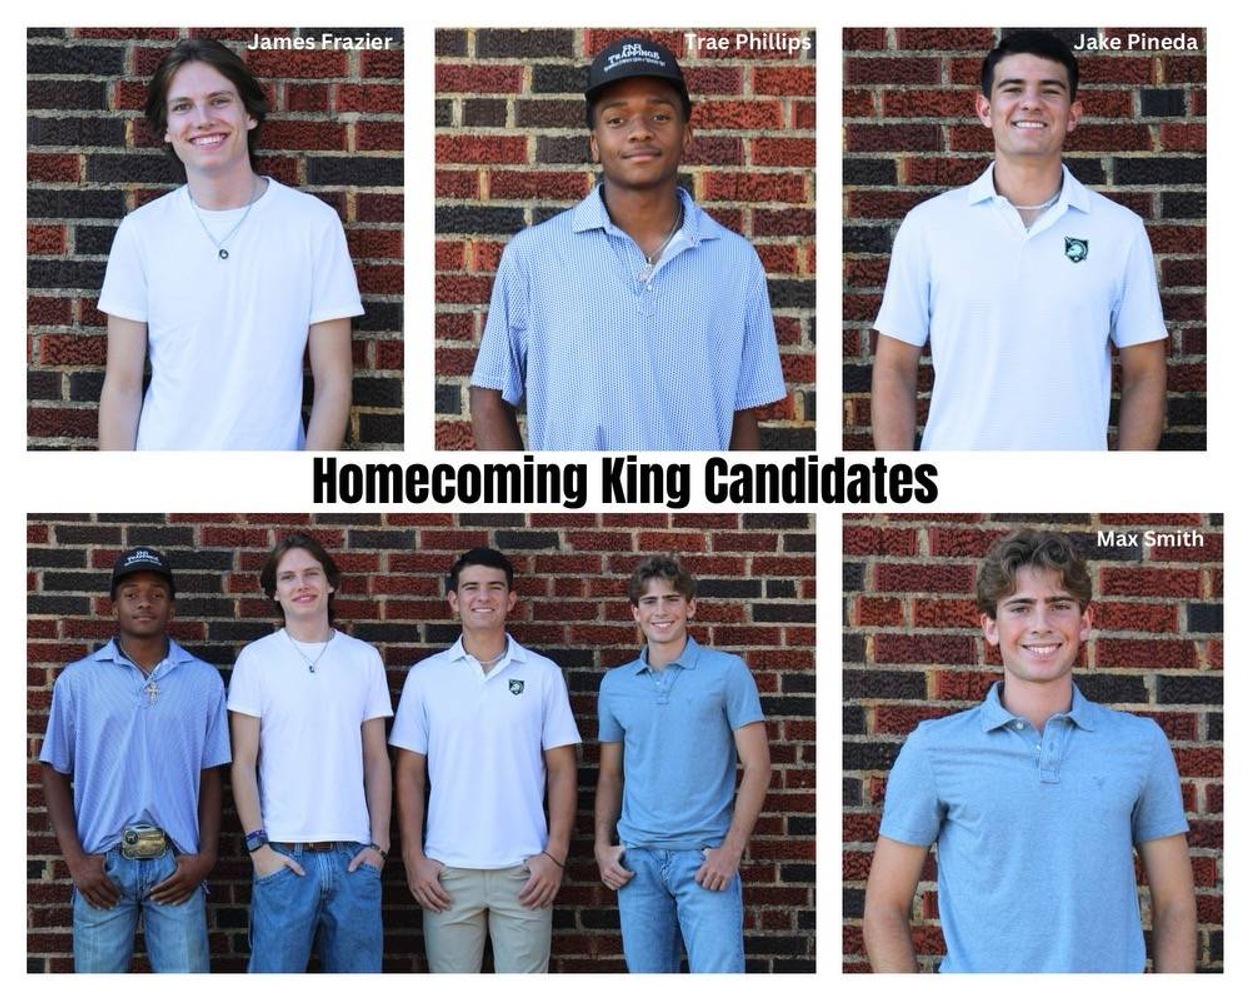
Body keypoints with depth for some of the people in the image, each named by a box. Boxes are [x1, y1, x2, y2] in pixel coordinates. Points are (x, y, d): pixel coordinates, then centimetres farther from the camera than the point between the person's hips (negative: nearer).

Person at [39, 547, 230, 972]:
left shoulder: (204, 681, 5)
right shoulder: (78, 680, 4)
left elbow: (210, 777, 8)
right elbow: (56, 774, 7)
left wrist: (206, 855, -1)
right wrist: (74, 858, -2)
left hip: (176, 863, 0)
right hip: (103, 862, 0)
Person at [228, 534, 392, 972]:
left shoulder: (365, 658, 8)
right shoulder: (256, 659, 1)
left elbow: (377, 760, 10)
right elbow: (243, 762, 0)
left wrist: (379, 842, 3)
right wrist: (258, 845, -7)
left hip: (354, 854, 2)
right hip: (283, 854, -2)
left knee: (358, 970, 7)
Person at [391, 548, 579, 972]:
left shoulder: (543, 674, 4)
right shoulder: (425, 676, 5)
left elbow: (562, 770, 4)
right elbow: (409, 773, 6)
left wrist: (556, 854, -4)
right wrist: (413, 857, -1)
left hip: (523, 868, -1)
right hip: (447, 869, 1)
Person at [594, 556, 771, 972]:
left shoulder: (727, 672, -1)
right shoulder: (615, 684, 10)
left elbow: (757, 766, -3)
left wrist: (731, 850, -10)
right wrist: (602, 845, 5)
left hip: (704, 858, -4)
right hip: (636, 859, 4)